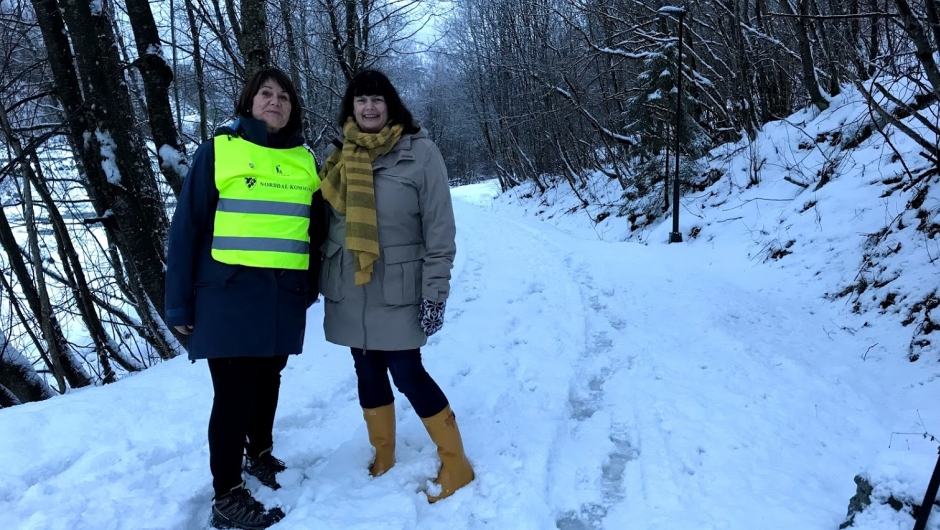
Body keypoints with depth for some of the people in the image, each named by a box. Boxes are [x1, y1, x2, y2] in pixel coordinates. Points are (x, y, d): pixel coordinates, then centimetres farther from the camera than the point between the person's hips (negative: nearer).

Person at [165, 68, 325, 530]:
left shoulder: (304, 160, 9)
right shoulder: (218, 151, -2)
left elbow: (315, 229, 14)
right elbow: (187, 228, -4)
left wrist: (310, 288, 10)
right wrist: (179, 302, -6)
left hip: (284, 296, 4)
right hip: (228, 293, -4)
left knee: (267, 381, 16)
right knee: (234, 391, -1)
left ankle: (260, 455, 38)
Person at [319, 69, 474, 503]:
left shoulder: (420, 152, -8)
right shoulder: (341, 159, 7)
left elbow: (439, 230, -10)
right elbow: (328, 222, 13)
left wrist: (435, 292, -13)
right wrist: (321, 279, 12)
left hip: (396, 292, -5)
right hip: (348, 292, 5)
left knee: (407, 374, -3)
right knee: (368, 372, 13)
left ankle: (455, 465, 14)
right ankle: (382, 458, 31)